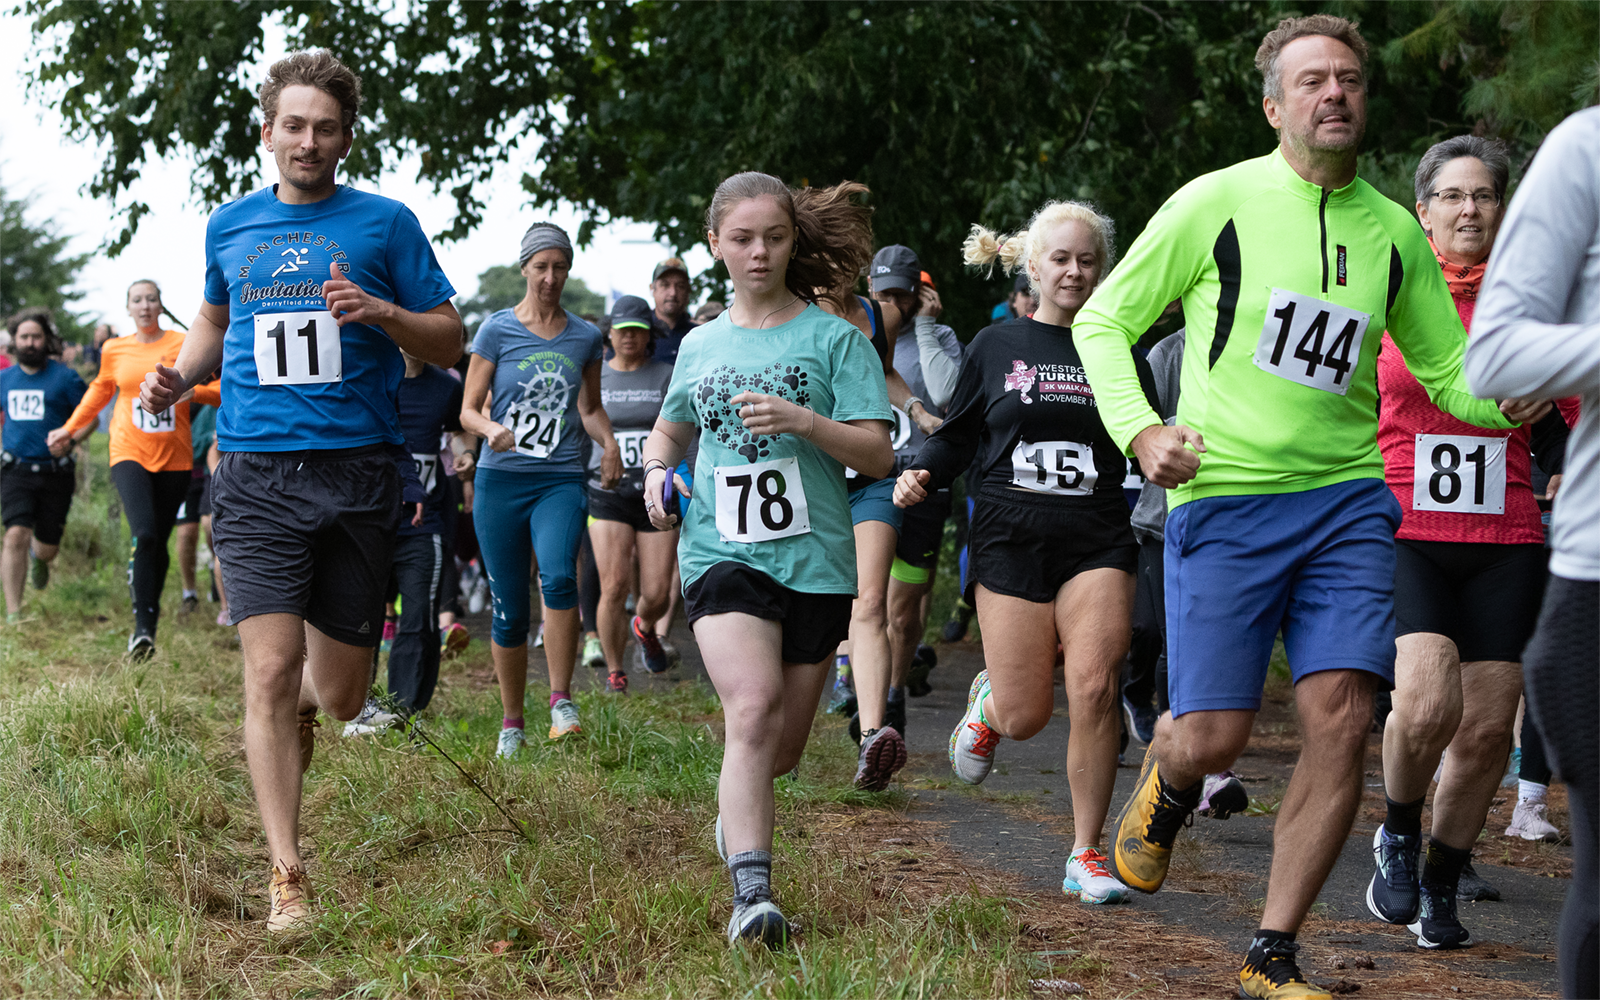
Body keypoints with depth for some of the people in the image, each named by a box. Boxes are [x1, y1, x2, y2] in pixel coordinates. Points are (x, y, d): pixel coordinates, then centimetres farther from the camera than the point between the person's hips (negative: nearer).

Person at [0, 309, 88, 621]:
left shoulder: (65, 378, -4)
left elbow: (89, 419, -1)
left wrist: (69, 442, -18)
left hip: (55, 473, -1)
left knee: (47, 548, 9)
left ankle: (38, 557, 49)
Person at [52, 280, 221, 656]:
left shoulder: (183, 346, 1)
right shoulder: (114, 351, 8)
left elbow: (220, 391, 0)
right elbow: (100, 390, 27)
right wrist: (69, 427, 30)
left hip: (174, 459, 0)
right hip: (130, 454, 0)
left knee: (160, 542, 4)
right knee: (144, 535, -19)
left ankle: (152, 614, 22)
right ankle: (143, 625, -17)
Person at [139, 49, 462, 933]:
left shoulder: (384, 224, 4)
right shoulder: (230, 227, 12)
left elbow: (449, 343, 5)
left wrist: (382, 313, -14)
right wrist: (178, 375, 10)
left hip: (359, 472, 0)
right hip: (257, 472, 1)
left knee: (340, 695, 6)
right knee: (270, 670, -12)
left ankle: (298, 704, 45)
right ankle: (287, 876, -5)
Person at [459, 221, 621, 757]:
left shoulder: (585, 337, 9)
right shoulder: (497, 330, 2)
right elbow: (468, 410, 1)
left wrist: (609, 443, 4)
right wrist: (492, 429, -21)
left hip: (560, 479, 1)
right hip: (501, 478, -1)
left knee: (559, 577, -27)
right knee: (509, 609, 2)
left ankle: (562, 702, -17)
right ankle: (512, 723, 18)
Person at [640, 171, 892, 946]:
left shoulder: (834, 338, 1)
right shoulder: (700, 345, 12)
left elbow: (879, 454, -5)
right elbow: (671, 427, 31)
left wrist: (806, 423, -21)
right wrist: (657, 471, 9)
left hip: (815, 561, 0)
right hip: (722, 553, 0)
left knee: (784, 745, 9)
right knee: (753, 710, -23)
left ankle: (737, 811, 43)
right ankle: (751, 893, -28)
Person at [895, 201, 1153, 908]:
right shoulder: (994, 348, 8)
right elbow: (957, 437, 11)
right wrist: (921, 474, -7)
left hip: (1096, 543, 1)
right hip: (1010, 539, -1)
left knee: (1094, 690, -16)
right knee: (1026, 718, -4)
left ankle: (1086, 856, -1)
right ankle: (989, 698, 36)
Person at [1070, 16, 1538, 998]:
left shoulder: (1391, 230, 10)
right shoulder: (1216, 204, -2)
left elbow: (1447, 367, 17)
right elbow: (1103, 321, 4)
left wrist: (1509, 401, -6)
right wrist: (1141, 432, -12)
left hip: (1348, 499, 3)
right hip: (1224, 501, -3)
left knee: (1343, 722, -9)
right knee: (1213, 737, -6)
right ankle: (1167, 783, 34)